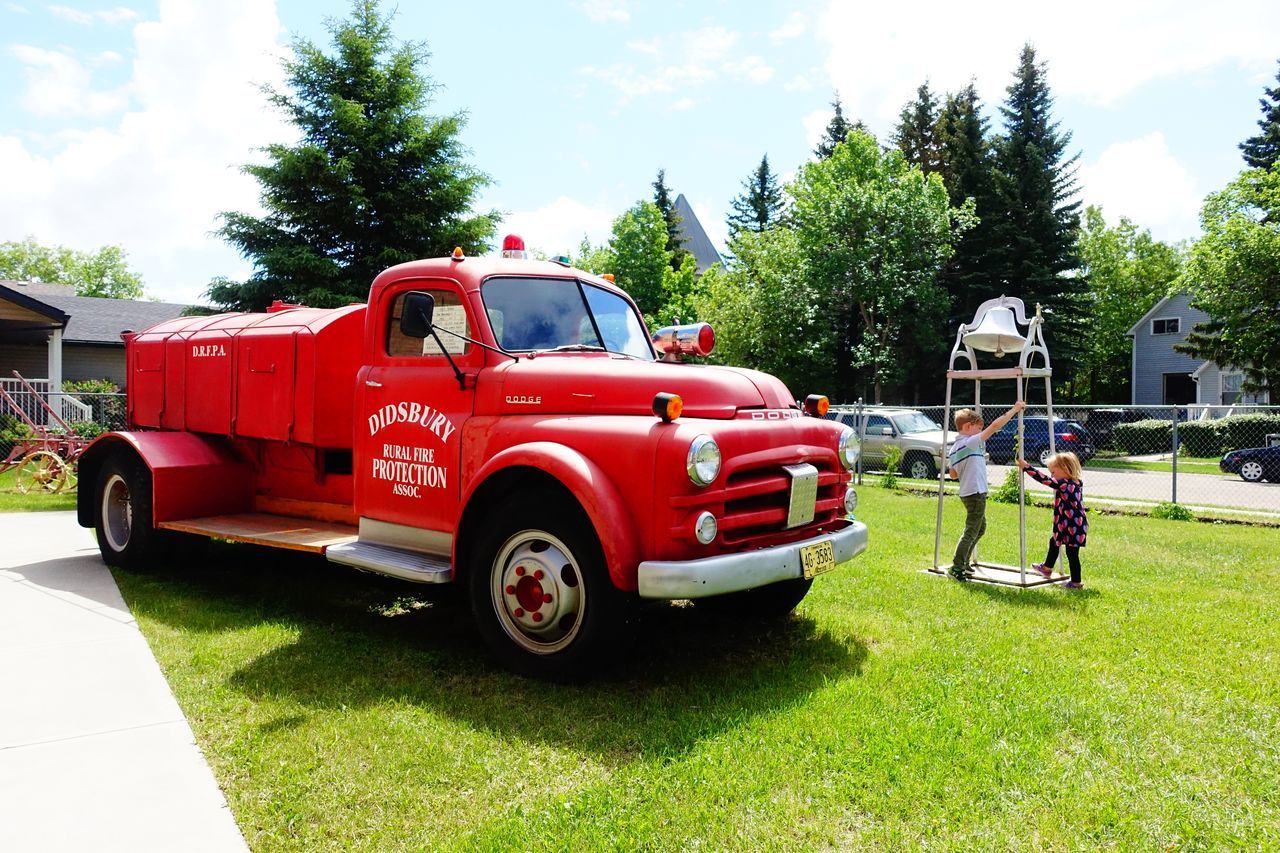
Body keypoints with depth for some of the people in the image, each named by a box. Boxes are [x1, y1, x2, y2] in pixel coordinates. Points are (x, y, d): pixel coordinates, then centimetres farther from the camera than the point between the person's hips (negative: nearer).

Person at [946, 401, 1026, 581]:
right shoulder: (971, 442, -15)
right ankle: (956, 567, -6)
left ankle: (964, 562, 29)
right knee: (971, 532, -6)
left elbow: (953, 474, 14)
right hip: (975, 493, -10)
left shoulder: (954, 448, 10)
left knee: (980, 527, 23)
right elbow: (995, 426, -18)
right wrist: (1015, 409, -10)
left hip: (967, 493, 10)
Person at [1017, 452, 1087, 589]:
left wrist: (1026, 467, -18)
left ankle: (1076, 582, 12)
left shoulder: (1063, 484, -23)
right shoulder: (1077, 483, 4)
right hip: (1077, 524, 10)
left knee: (1072, 553, 1)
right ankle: (1047, 568, 43)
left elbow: (1044, 479, -23)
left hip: (1072, 527, -10)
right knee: (1053, 542, 26)